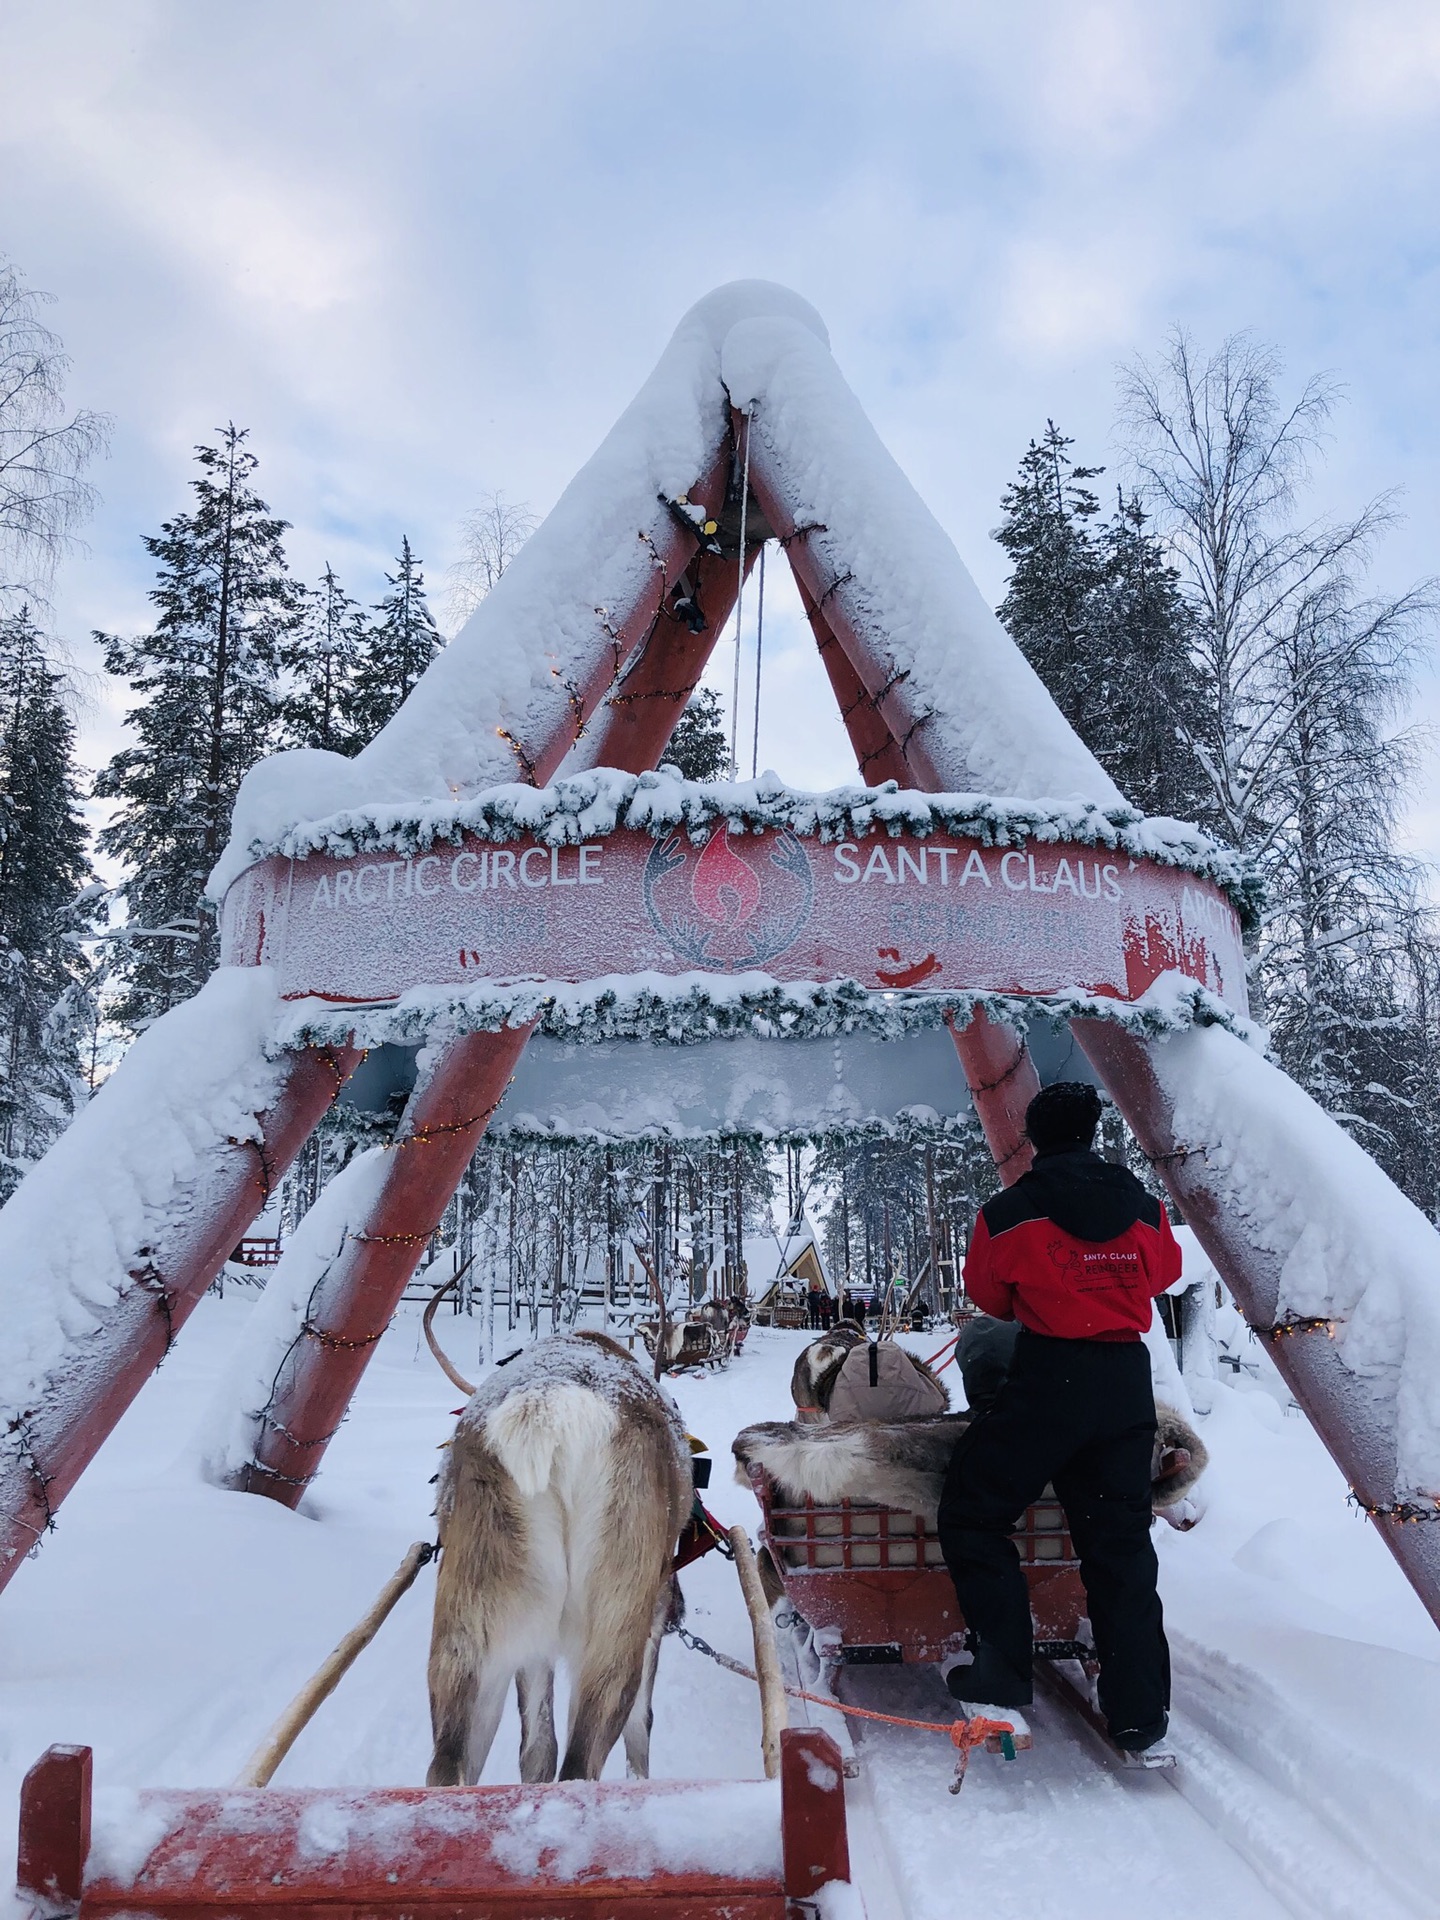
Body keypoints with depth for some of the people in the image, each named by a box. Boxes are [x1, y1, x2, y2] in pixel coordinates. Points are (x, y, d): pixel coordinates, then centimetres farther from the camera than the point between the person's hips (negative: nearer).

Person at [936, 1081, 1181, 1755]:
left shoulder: (1010, 1212, -8)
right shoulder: (1143, 1207, 3)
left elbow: (986, 1293, 7)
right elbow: (1165, 1272, 21)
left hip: (1048, 1378, -4)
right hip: (1129, 1381, 5)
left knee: (972, 1515, 12)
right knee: (1121, 1545, 13)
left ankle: (1004, 1669, 8)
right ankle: (1139, 1712, 14)